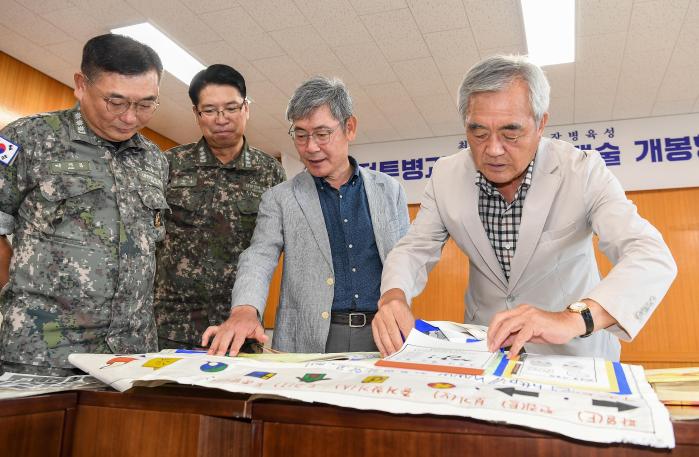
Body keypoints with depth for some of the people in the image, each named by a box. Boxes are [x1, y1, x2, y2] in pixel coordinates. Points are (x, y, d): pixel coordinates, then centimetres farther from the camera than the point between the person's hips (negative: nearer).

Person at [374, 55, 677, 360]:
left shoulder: (582, 171, -15)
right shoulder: (446, 176, -6)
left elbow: (652, 257, -24)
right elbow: (414, 249, -1)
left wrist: (575, 318, -42)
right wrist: (394, 297, -24)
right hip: (484, 346, 2)